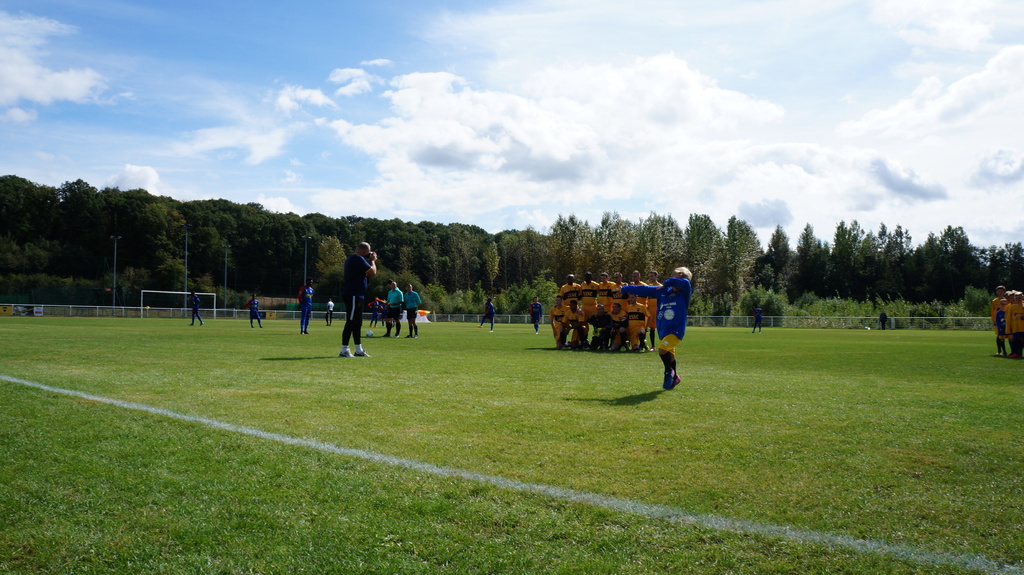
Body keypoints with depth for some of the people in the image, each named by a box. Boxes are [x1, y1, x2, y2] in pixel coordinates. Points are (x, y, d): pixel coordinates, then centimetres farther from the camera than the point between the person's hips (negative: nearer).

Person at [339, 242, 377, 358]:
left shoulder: (351, 258, 21)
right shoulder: (358, 259, -13)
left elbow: (366, 274, 26)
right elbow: (373, 272, -13)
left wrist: (370, 261, 18)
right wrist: (372, 260, 2)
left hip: (355, 295, 11)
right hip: (353, 295, -11)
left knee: (357, 322, 13)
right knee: (351, 322, -10)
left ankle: (359, 350, 19)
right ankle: (344, 350, -9)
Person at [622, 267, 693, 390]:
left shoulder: (684, 293, -9)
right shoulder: (663, 291, 2)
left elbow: (685, 283, -30)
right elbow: (645, 290, 7)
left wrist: (668, 283, -17)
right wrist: (626, 288, 11)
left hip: (676, 330, -5)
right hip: (663, 331, 5)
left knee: (662, 349, -21)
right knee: (669, 355, 15)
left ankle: (669, 372, 3)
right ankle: (674, 377, 37)